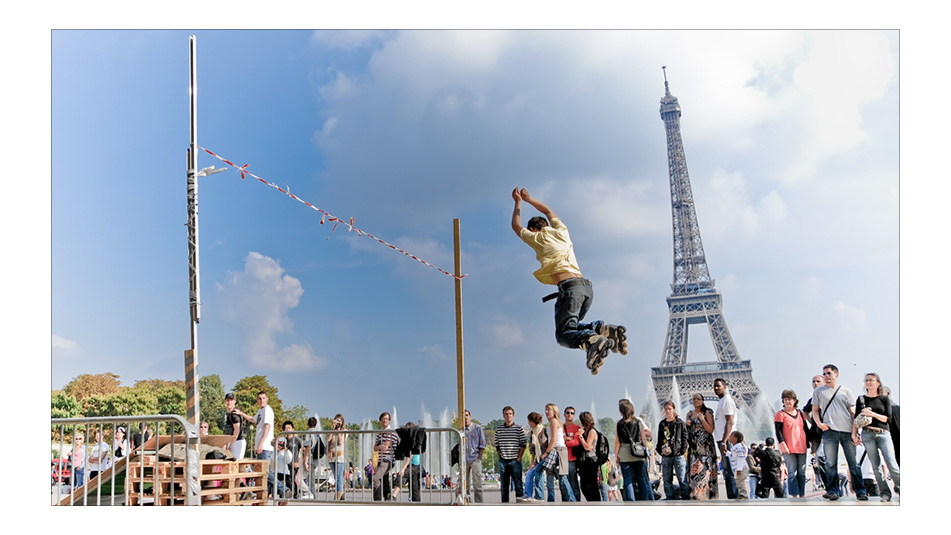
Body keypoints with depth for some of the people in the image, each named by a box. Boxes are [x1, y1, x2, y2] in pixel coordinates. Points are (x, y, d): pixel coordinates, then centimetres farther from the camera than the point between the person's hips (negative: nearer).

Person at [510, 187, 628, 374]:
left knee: (563, 335, -9)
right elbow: (548, 211, 44)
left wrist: (518, 202, 42)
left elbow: (516, 226, 30)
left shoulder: (537, 238, 9)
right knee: (571, 327, 20)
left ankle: (593, 341, -41)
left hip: (569, 287, -7)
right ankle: (607, 330, -6)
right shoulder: (561, 232, 23)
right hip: (587, 287, 7)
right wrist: (529, 199, 52)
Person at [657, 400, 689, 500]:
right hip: (665, 457, 4)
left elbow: (685, 438, 1)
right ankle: (670, 499, 15)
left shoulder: (680, 423, 3)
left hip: (678, 455, -4)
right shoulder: (662, 424, 14)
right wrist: (660, 450, 4)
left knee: (682, 480, -5)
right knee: (667, 480, 7)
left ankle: (686, 499, 1)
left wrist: (682, 451, -8)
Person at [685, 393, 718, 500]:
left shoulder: (707, 412, -1)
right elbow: (686, 430, 22)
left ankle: (706, 495, -6)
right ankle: (695, 495, 1)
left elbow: (710, 430, -7)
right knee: (694, 470, -2)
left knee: (704, 470, -10)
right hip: (693, 446, 5)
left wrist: (702, 419, -16)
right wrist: (686, 424, 1)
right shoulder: (689, 413, 14)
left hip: (705, 447, -4)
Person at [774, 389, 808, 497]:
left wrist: (808, 443, 18)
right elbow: (778, 432, -6)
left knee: (802, 473, 6)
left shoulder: (800, 413, 15)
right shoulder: (780, 414, -1)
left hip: (801, 447, 5)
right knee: (792, 473, -7)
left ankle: (802, 495, 12)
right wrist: (783, 445, -14)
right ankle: (795, 496, -7)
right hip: (789, 449, -5)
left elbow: (805, 429, 22)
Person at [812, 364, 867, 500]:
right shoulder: (819, 392, 15)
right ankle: (833, 490, 2)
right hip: (829, 431, 0)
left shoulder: (846, 391, 15)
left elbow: (852, 412, 12)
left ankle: (860, 491, 3)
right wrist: (819, 423, -4)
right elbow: (815, 411, 16)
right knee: (831, 463, -4)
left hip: (847, 431, 0)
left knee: (854, 463, -2)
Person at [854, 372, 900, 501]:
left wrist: (872, 414, -12)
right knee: (876, 465, -3)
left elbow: (888, 418, 1)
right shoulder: (861, 399, 12)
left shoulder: (884, 399, 9)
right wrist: (854, 434, 3)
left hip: (883, 434, -1)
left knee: (892, 464, -13)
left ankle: (899, 486, 4)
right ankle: (885, 492, 2)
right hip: (868, 434, 1)